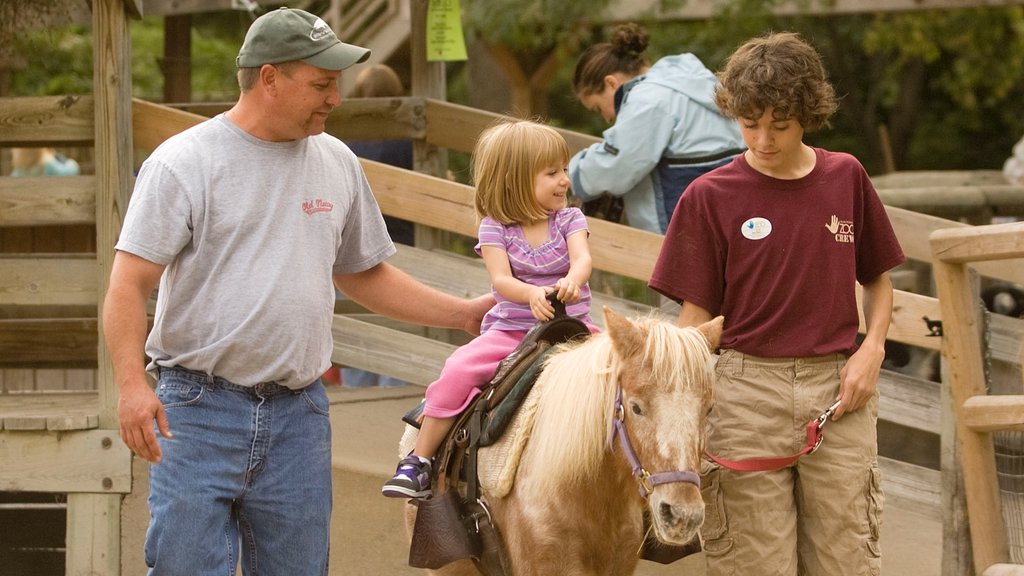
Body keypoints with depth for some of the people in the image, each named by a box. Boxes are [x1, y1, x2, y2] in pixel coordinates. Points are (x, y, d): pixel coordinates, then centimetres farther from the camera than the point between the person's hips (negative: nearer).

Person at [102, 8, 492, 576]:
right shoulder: (183, 162, -6)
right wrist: (131, 383, -24)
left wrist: (465, 314, 18)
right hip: (199, 409, -5)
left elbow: (365, 275, 24)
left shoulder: (337, 163, 11)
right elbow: (129, 285, -10)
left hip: (299, 418, 5)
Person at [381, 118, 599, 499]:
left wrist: (571, 281, -39)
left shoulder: (570, 220, 5)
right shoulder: (495, 228, 0)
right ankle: (419, 461, -13)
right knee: (457, 371, -22)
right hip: (510, 330, -1)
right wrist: (533, 294, -36)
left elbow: (582, 258, -14)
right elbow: (501, 280, -13)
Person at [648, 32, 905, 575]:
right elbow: (697, 311, 0)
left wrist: (872, 349, 0)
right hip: (747, 387, -2)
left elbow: (878, 278, 17)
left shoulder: (847, 178, 6)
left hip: (836, 387, 2)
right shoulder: (711, 196, -2)